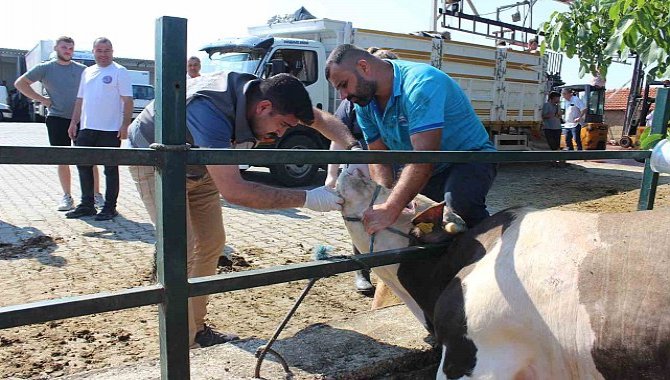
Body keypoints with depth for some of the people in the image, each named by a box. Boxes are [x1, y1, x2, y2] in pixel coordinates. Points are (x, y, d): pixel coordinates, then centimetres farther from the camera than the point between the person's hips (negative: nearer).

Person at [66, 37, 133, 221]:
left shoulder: (119, 72, -2)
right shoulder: (87, 72, 17)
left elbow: (128, 100, -8)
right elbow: (80, 99, 21)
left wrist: (125, 125, -16)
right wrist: (73, 122, 15)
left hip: (110, 130, -7)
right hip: (86, 129, 7)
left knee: (110, 169, 1)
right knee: (83, 165, 9)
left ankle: (110, 207, 10)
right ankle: (86, 205, 21)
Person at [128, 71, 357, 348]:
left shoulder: (261, 93, -18)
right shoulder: (211, 110, -41)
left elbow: (321, 119, -6)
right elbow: (233, 190, -46)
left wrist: (353, 148, -24)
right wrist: (305, 199, -43)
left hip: (196, 165, 8)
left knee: (211, 244, 8)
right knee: (182, 252, -17)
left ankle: (196, 329, 21)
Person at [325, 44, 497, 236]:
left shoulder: (421, 83, -30)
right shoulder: (364, 105, -3)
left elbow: (425, 155, -38)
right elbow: (378, 157, -5)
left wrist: (390, 210, -43)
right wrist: (384, 203, -23)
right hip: (421, 170, 8)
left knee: (459, 199, -38)